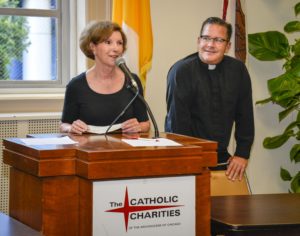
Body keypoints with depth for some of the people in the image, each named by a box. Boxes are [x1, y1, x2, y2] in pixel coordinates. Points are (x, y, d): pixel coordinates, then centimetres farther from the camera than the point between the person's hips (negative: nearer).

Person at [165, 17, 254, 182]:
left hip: (221, 156, 4)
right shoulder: (181, 71, -10)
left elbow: (245, 114, 8)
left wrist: (242, 154, 2)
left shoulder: (238, 70, 3)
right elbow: (177, 120, -14)